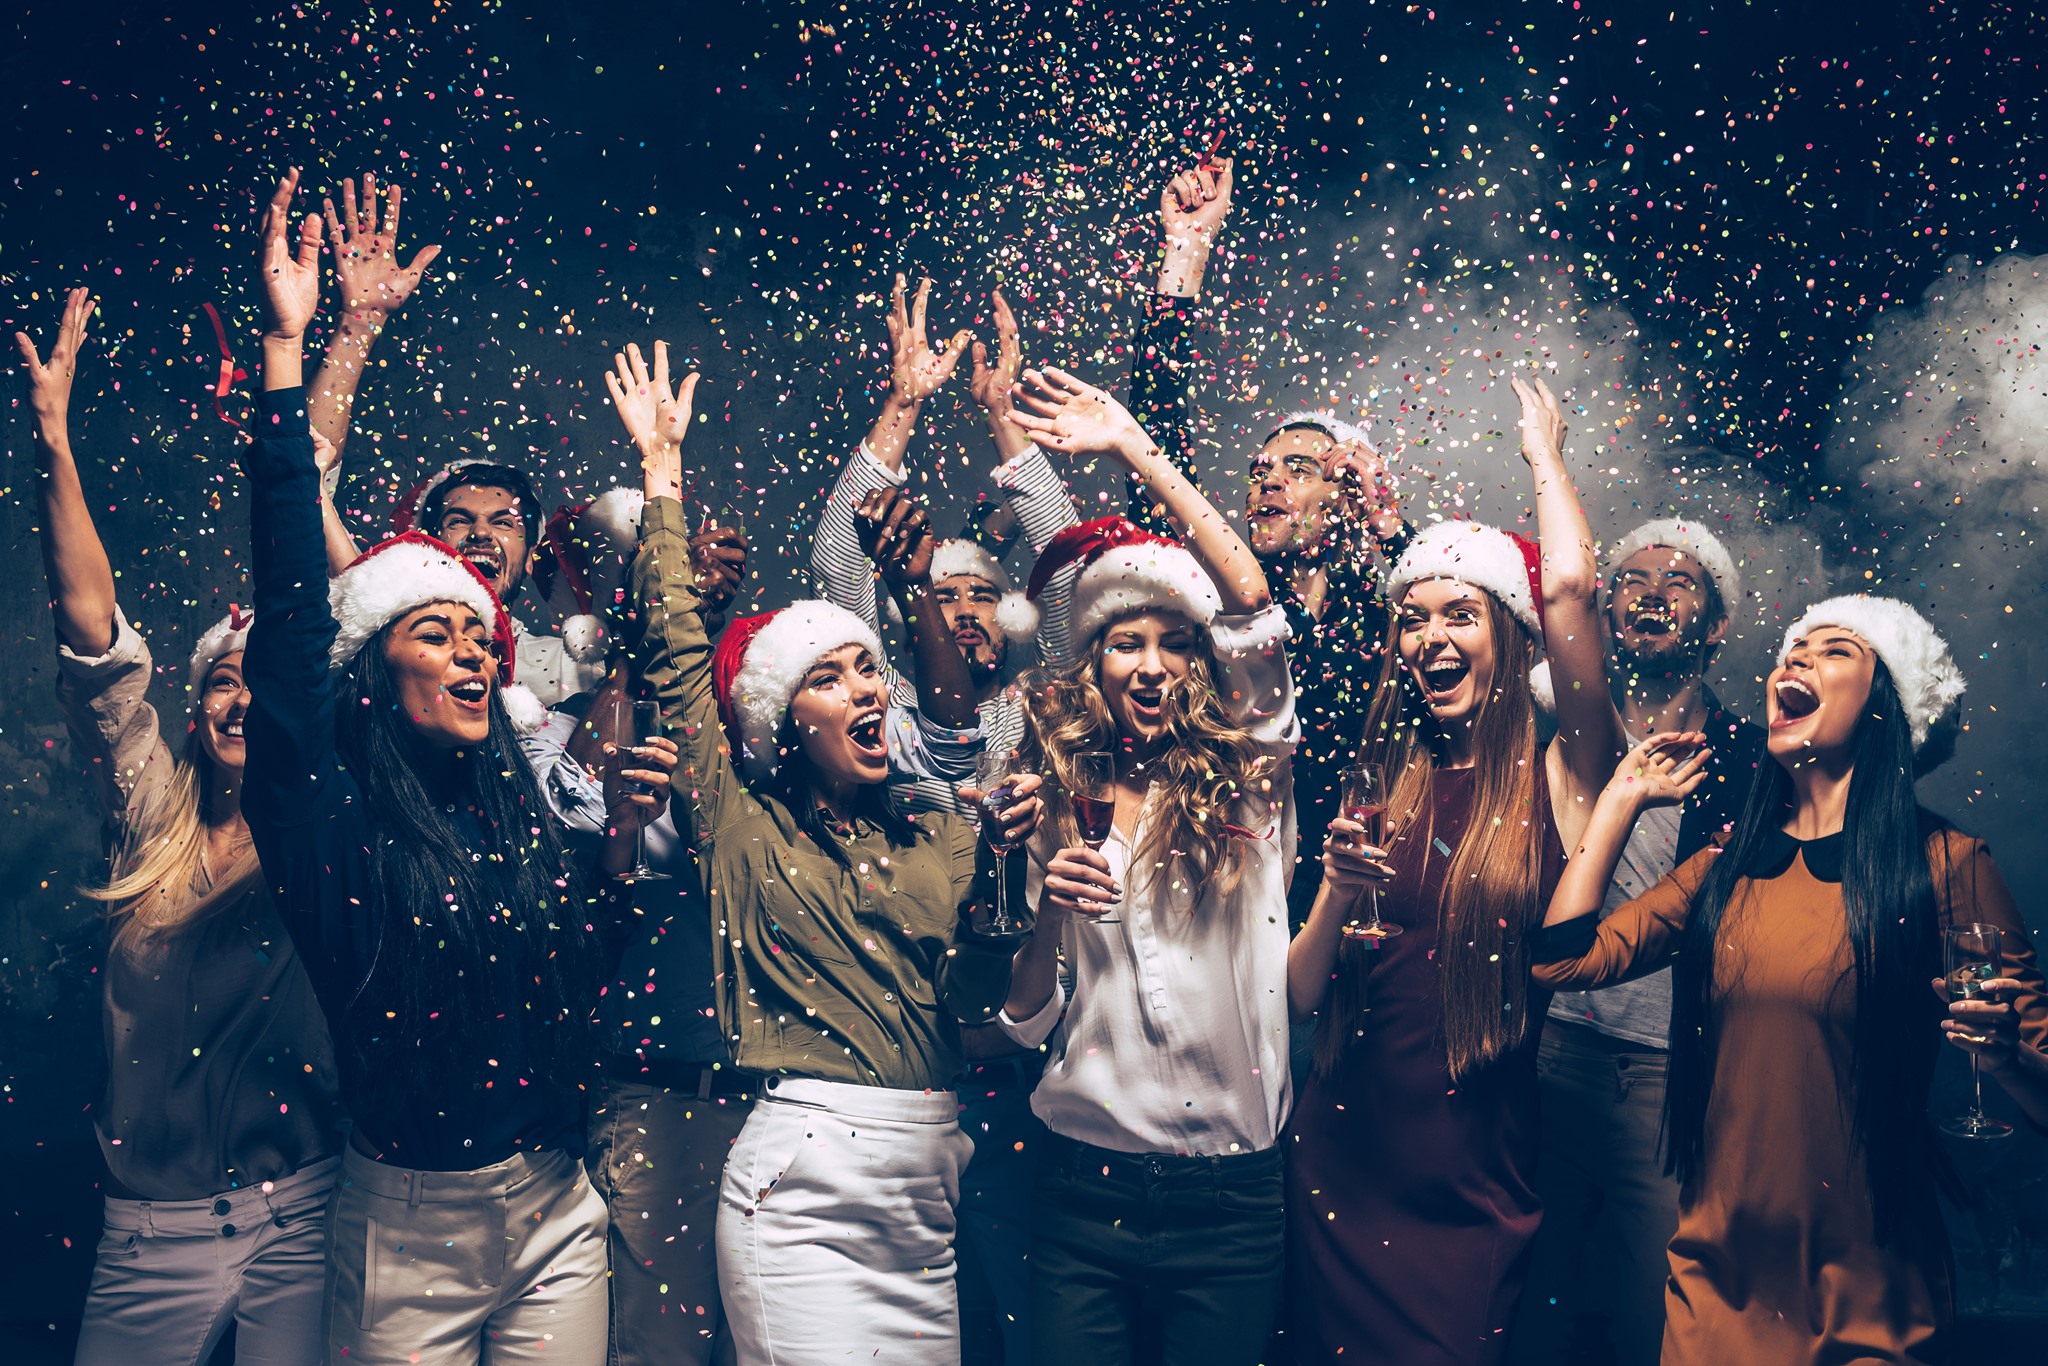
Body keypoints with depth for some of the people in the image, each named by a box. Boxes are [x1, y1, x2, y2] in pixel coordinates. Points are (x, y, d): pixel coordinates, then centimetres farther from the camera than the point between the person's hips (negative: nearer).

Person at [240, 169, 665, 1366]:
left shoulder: (515, 811, 6)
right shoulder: (332, 818, -8)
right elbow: (291, 607, -17)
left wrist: (622, 836, 0)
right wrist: (287, 350, -20)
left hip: (558, 1211, 4)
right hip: (409, 1226, -4)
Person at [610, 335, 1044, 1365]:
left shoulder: (938, 839, 13)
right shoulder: (745, 826, 5)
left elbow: (976, 993, 4)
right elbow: (676, 649, 5)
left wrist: (1001, 871, -11)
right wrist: (662, 467, 10)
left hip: (929, 1193, 4)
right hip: (803, 1191, -4)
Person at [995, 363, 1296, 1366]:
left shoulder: (1244, 784, 1)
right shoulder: (1057, 800, 5)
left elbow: (1255, 606, -13)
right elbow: (1024, 1019, 6)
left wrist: (1135, 449, -12)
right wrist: (1049, 913, -15)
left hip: (1228, 1197, -1)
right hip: (1086, 1182, 1)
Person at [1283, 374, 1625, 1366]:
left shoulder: (1554, 781, -4)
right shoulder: (1385, 787, 5)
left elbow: (1570, 587, -17)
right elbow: (1298, 996, 4)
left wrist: (1543, 454, 0)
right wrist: (1340, 893, -16)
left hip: (1478, 1185, -3)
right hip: (1342, 1163, 3)